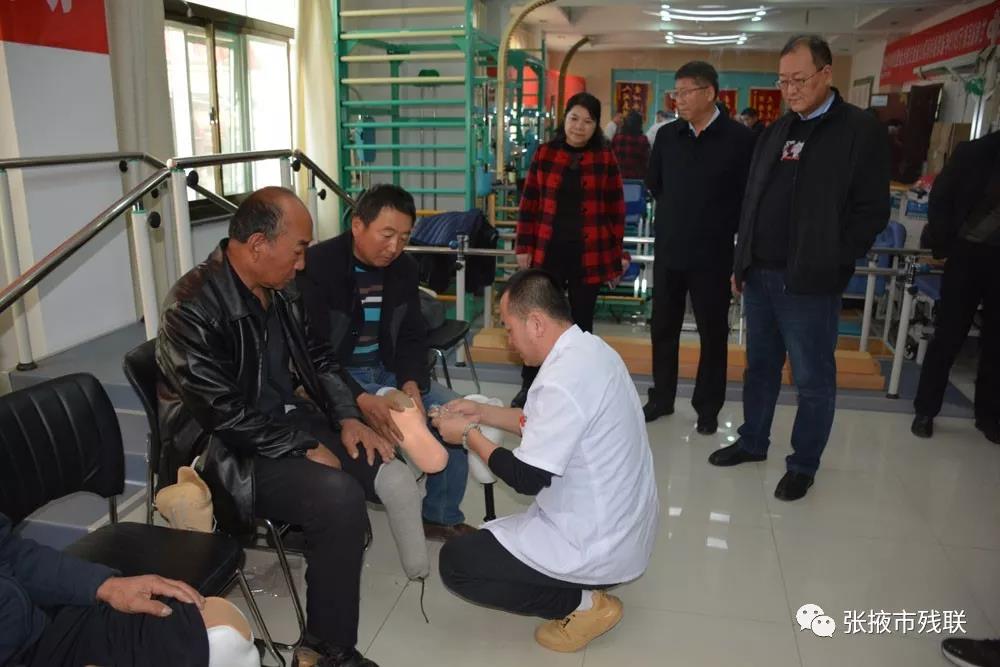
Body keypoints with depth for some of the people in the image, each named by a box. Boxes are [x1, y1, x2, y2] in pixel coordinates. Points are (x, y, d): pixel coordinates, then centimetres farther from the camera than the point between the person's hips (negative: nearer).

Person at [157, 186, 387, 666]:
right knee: (340, 497, -27)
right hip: (228, 452, -8)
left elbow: (317, 358, 12)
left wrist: (347, 418, -2)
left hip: (292, 421, 8)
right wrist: (306, 449, -20)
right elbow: (225, 414, -24)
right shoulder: (194, 308, -21)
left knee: (389, 465, -3)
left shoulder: (280, 290, 3)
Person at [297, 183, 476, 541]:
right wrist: (361, 400, -35)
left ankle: (441, 516, 9)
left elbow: (412, 337, 5)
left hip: (388, 371, 6)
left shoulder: (404, 268, 2)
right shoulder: (317, 266, -18)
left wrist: (411, 384, -17)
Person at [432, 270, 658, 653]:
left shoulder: (562, 381, -29)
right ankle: (586, 590, 16)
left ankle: (582, 604, 1)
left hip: (599, 547, -10)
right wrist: (484, 413, 8)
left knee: (455, 563, -1)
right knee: (494, 536, 28)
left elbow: (526, 478, -21)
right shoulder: (591, 349, 0)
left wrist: (469, 435, -8)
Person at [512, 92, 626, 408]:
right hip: (548, 251, 1)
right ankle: (529, 385, 19)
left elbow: (616, 210, 3)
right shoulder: (544, 153, 3)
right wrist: (524, 247, 1)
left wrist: (616, 256, 0)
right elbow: (529, 204, 4)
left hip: (589, 254, 0)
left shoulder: (606, 158, 1)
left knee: (581, 322, 10)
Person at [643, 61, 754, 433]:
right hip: (668, 250, 4)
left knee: (713, 332, 8)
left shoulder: (739, 138, -9)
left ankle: (708, 407, 22)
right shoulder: (668, 136, 5)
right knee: (663, 328, 12)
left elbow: (750, 194, -6)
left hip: (712, 254, -4)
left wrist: (723, 225, -2)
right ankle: (662, 397, 28)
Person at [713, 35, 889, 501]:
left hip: (810, 283, -6)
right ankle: (752, 442, 33)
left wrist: (829, 264, -12)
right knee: (760, 366, 17)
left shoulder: (860, 131, -5)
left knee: (813, 380, 5)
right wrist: (742, 262, 13)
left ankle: (803, 466, 20)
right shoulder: (776, 132, 14)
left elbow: (872, 212, -8)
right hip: (760, 275, 6)